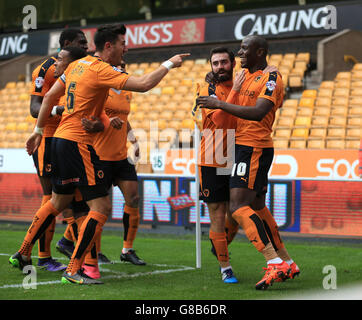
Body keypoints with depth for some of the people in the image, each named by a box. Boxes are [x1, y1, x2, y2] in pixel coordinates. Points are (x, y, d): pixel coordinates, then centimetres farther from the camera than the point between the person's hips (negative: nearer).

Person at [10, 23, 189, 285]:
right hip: (78, 143, -10)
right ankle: (73, 271, -6)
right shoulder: (101, 70, -15)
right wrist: (168, 64, -9)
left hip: (61, 139, 10)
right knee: (102, 207, -6)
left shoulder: (77, 65, 11)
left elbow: (49, 97, 16)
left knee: (58, 202, 24)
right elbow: (143, 84, -23)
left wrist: (38, 130, 24)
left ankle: (22, 254, 31)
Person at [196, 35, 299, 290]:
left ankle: (275, 263, -22)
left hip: (254, 148, -10)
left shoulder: (271, 78, -12)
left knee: (239, 206, -19)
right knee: (257, 207, 16)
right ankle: (287, 263, 25)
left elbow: (258, 112, -27)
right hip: (244, 146, 10)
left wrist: (219, 104, -28)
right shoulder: (243, 75, 15)